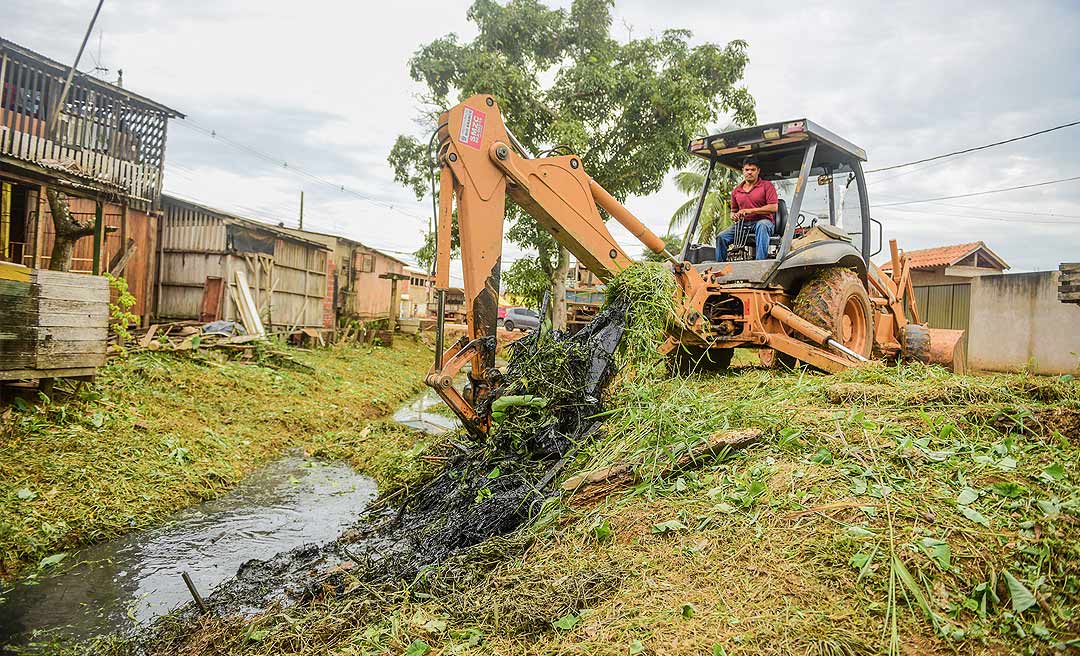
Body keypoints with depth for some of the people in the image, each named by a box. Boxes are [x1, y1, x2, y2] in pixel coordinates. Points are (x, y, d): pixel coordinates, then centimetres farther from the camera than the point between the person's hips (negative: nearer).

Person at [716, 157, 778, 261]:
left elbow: (774, 207, -8)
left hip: (763, 221, -4)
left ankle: (761, 261, -47)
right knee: (721, 237, -18)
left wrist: (751, 211, -14)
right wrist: (734, 216, 1)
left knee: (762, 225, -41)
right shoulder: (736, 191, 17)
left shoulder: (767, 185, 3)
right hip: (743, 224, 4)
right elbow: (734, 210, 28)